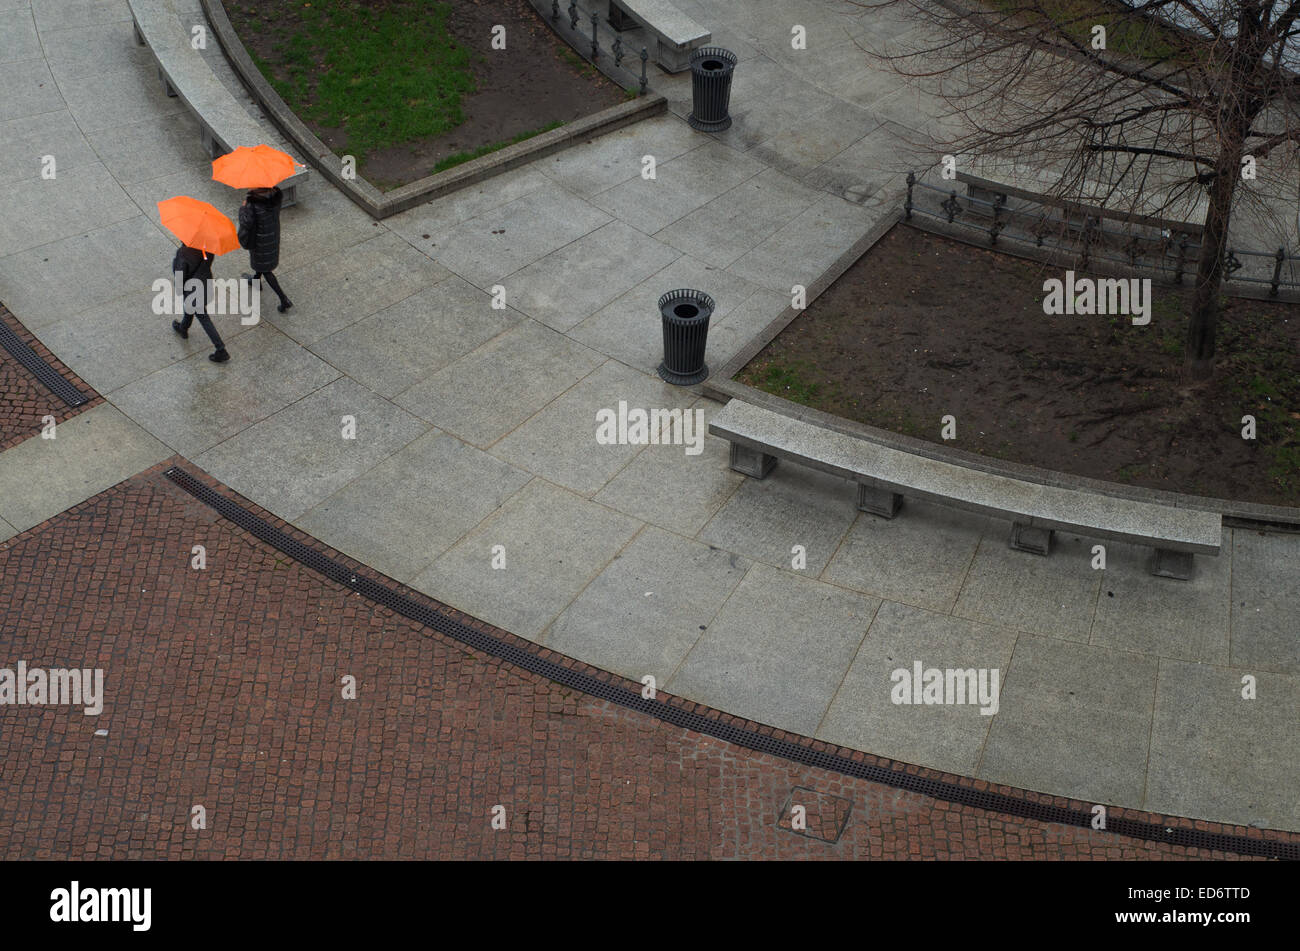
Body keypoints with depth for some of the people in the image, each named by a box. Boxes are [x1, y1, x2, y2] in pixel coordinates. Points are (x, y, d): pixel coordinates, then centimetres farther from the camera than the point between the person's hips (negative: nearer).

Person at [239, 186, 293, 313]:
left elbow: (246, 223, -23)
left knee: (265, 269, 13)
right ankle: (256, 280, 61)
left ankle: (284, 299, 11)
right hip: (274, 235, 6)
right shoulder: (276, 195, -19)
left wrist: (243, 208, -6)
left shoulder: (253, 204, -34)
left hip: (261, 240, -6)